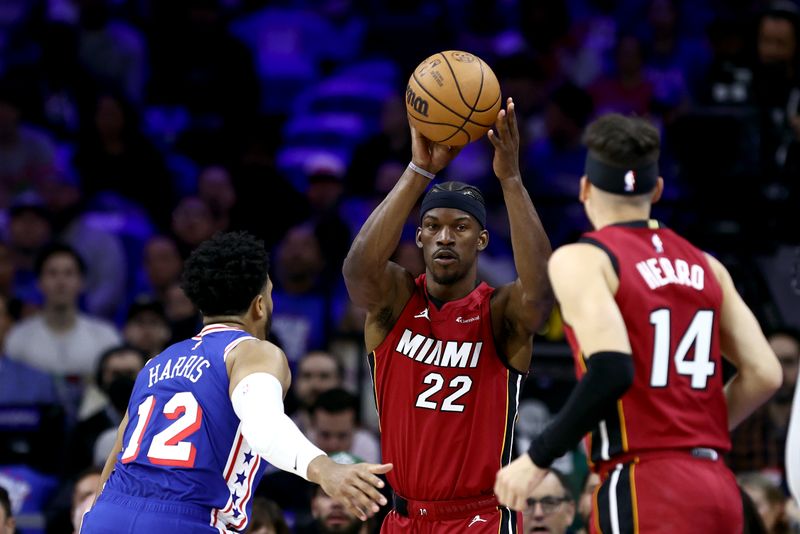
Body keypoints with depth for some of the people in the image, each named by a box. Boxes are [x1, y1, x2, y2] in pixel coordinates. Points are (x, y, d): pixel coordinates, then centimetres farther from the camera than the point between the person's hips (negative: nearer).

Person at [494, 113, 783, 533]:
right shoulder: (703, 265, 15)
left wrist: (537, 459, -10)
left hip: (646, 487, -7)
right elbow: (764, 375, 9)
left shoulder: (580, 260, -4)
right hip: (716, 486, 7)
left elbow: (610, 371, -19)